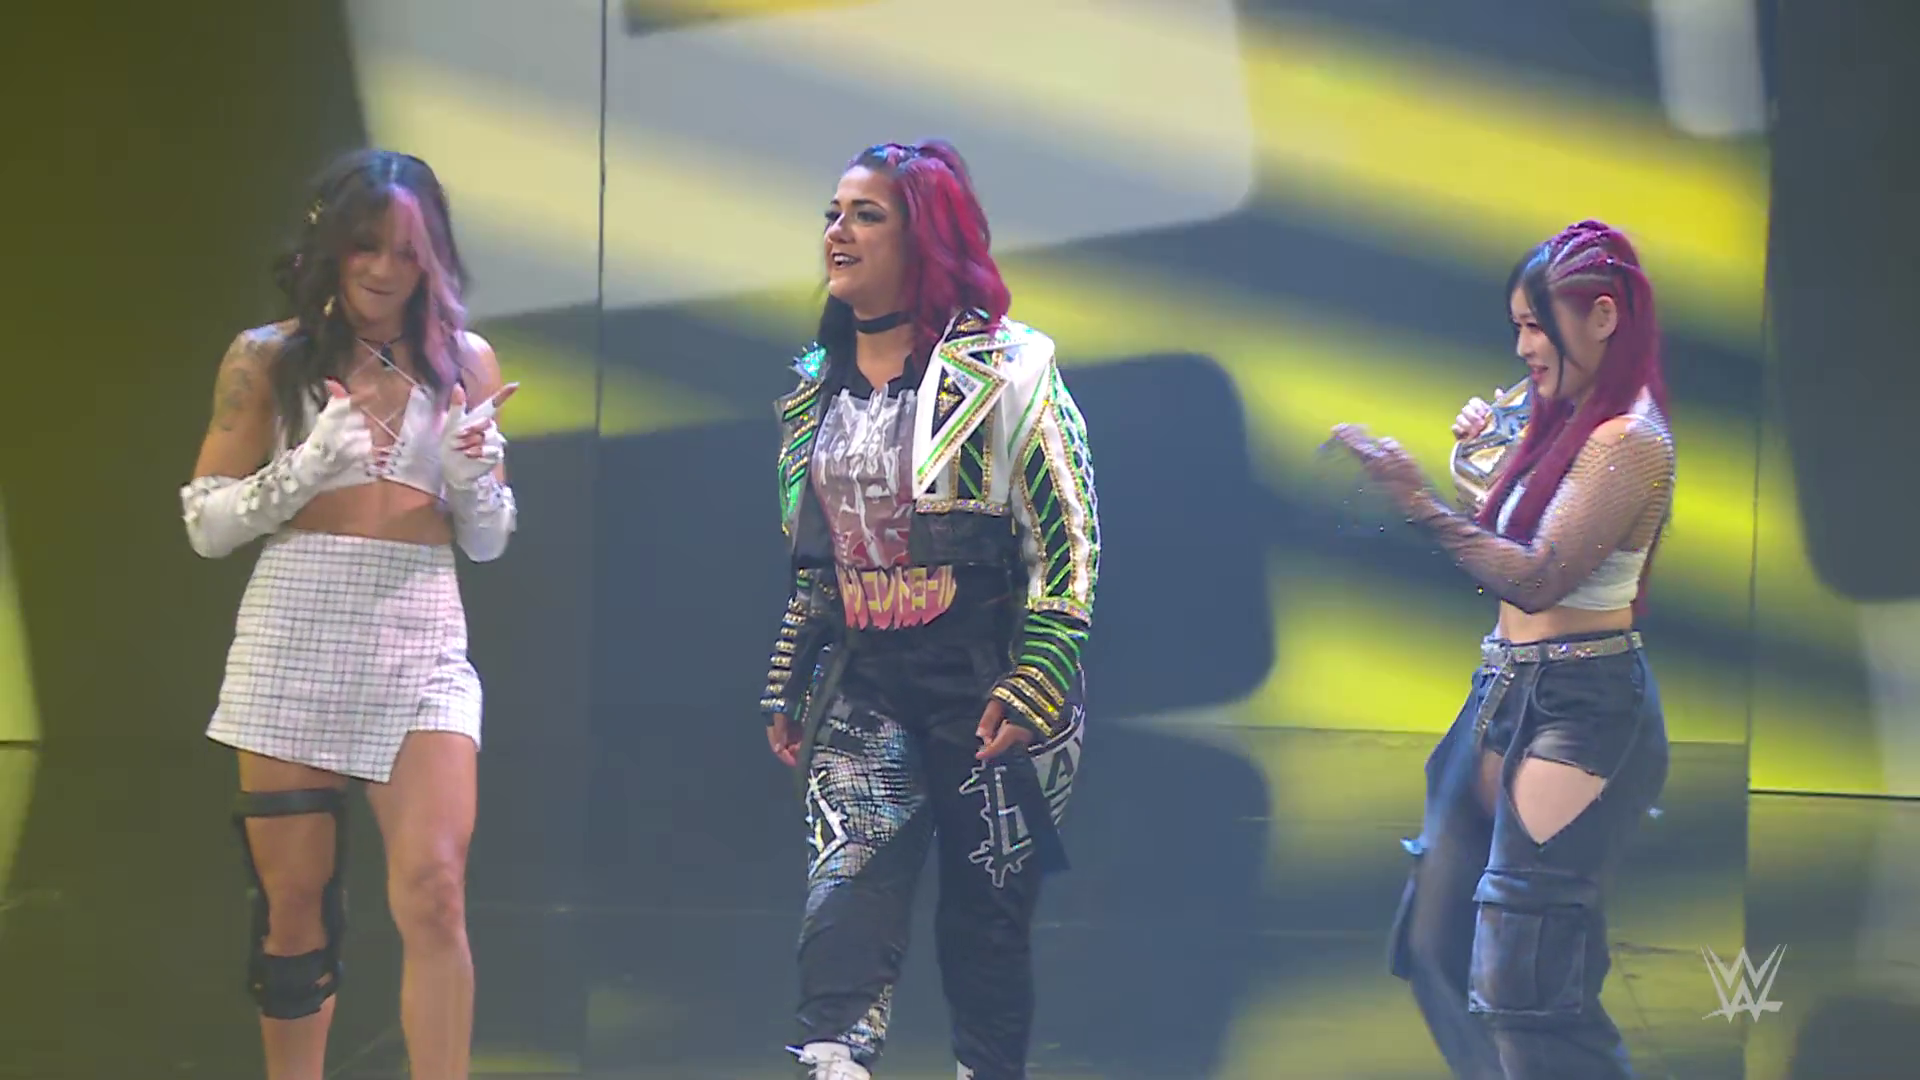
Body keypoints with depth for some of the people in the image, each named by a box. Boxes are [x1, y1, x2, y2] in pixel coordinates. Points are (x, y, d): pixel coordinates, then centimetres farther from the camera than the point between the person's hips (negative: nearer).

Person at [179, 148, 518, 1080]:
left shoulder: (464, 362, 9)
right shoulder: (267, 359, 4)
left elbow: (486, 541, 12)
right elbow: (206, 525, 2)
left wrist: (473, 473, -9)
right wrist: (308, 467, -13)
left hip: (420, 639, 1)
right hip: (296, 633, 0)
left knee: (434, 891, -13)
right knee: (293, 900, 4)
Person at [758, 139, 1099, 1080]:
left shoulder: (1004, 368, -7)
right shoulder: (817, 386, 12)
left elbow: (1068, 541, -9)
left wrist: (1031, 690, -14)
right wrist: (787, 692, 19)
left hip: (985, 683, -4)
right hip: (864, 683, 4)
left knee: (986, 917, 4)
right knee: (843, 895, -14)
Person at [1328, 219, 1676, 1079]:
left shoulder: (1628, 442, -15)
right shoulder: (1566, 425, 15)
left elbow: (1539, 578, -23)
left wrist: (1424, 506, -28)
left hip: (1577, 710, -10)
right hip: (1510, 693, 10)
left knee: (1522, 978, -11)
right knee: (1438, 944, 11)